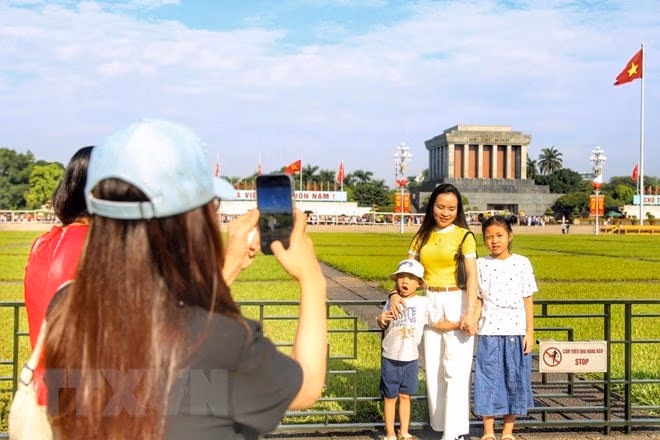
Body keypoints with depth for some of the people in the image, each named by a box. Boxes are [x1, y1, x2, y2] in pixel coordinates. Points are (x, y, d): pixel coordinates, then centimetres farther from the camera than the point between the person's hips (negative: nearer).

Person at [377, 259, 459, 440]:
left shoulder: (423, 303, -4)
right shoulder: (392, 302, -3)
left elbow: (438, 323, -2)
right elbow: (382, 325, 8)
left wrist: (458, 325, -12)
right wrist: (381, 319, -14)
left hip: (411, 359, 0)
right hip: (390, 358, 0)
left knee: (405, 396, 13)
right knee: (390, 396, 8)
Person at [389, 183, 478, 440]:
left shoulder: (464, 236, -5)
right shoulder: (422, 236, 10)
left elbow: (472, 275, -14)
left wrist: (470, 312, -25)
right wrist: (396, 294, -14)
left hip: (456, 302, -5)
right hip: (430, 302, 5)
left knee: (456, 369, -4)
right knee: (432, 368, 11)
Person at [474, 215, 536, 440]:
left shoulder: (522, 263, 3)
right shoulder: (481, 265, 4)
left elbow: (528, 300, 4)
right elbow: (478, 300, 5)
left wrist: (530, 332, 0)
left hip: (516, 332, 0)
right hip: (489, 332, 0)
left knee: (514, 380, 6)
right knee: (488, 380, 2)